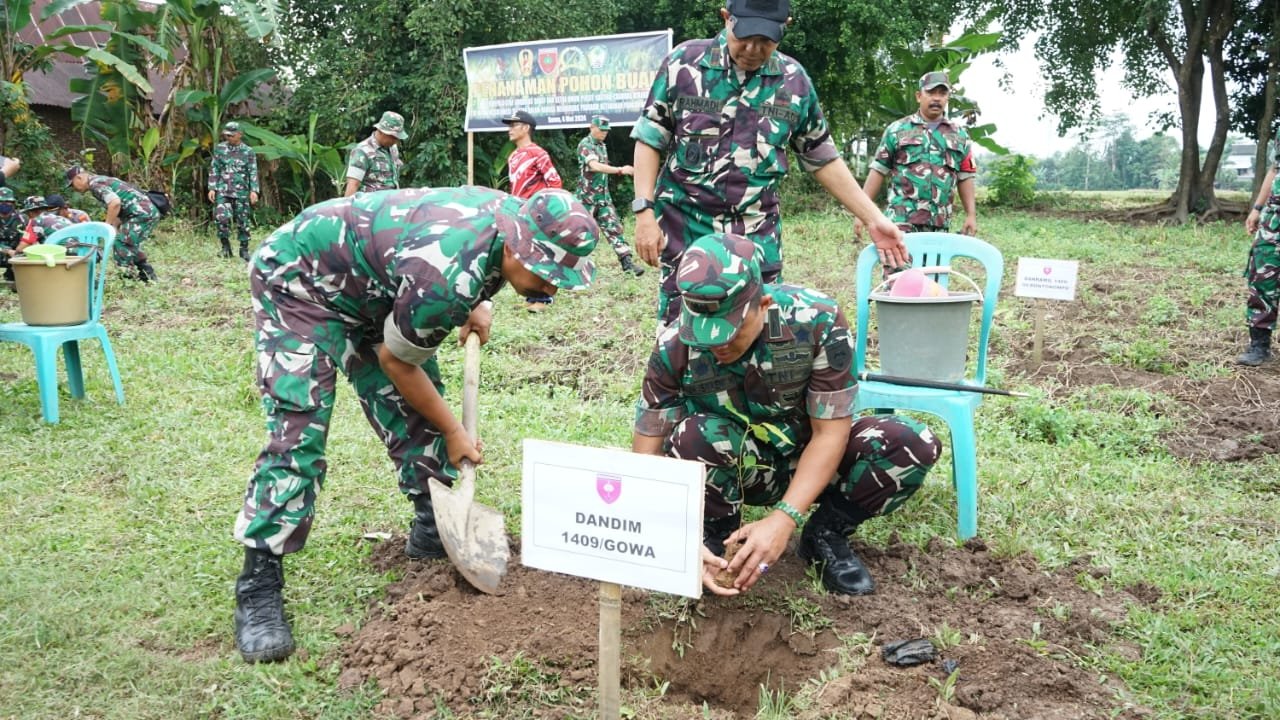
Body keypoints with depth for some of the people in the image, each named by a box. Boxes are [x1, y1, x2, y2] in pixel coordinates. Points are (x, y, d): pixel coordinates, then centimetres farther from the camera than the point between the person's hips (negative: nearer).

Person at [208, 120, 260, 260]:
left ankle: (244, 249, 16)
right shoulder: (220, 148, 5)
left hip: (241, 192, 0)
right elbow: (214, 170, 7)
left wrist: (254, 190, -9)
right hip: (223, 191, 0)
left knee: (242, 221, 4)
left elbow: (253, 173, 1)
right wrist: (212, 188, 1)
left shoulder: (248, 151, 3)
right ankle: (226, 246, 2)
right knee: (222, 218, -14)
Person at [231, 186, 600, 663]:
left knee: (416, 412, 5)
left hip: (370, 287, 9)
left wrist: (475, 306, 0)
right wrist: (453, 432, -9)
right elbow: (395, 361, -21)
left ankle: (433, 533, 20)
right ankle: (258, 588, -11)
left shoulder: (518, 217, -14)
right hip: (300, 283, -9)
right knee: (298, 431, -18)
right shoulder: (449, 277, -39)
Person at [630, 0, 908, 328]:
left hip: (758, 237, 2)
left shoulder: (795, 81, 2)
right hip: (685, 230, -2)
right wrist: (644, 211, -10)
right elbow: (649, 140, 0)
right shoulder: (683, 63, -3)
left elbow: (822, 159, 10)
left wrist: (874, 218, 6)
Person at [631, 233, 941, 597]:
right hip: (733, 469, 0)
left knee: (915, 445, -25)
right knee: (693, 436, -35)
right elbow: (647, 452, -19)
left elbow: (829, 432, -23)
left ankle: (825, 533, -1)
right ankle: (714, 537, -6)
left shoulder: (818, 321, -27)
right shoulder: (673, 348, -25)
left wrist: (783, 520, -33)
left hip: (805, 461, 1)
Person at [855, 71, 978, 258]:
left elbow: (965, 178, 14)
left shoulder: (959, 135, 14)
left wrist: (971, 214, 6)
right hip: (901, 219, -3)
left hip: (940, 223, 4)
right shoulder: (897, 130, 7)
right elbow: (878, 171, 5)